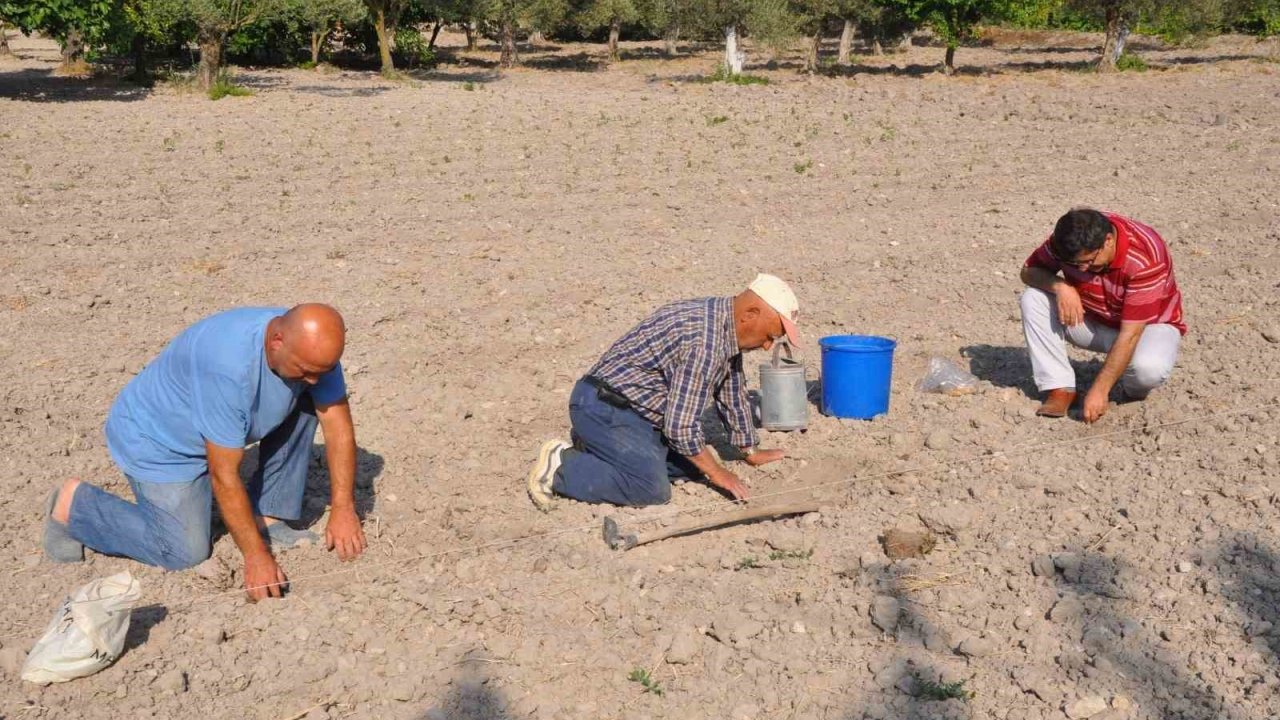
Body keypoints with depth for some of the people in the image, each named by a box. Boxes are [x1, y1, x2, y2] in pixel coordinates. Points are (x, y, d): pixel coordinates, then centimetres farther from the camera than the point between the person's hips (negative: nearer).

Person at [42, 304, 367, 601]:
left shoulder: (313, 348, -20)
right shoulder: (228, 367, -40)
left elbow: (338, 423, -12)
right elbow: (224, 476, -34)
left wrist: (343, 509, -17)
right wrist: (256, 556, -29)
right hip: (155, 438, -7)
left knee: (303, 406, -11)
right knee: (186, 553, -12)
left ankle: (268, 518, 0)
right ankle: (72, 504, 6)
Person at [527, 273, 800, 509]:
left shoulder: (725, 327, 7)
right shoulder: (704, 340, -26)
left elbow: (732, 394, 21)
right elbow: (681, 426, -24)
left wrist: (750, 451, 28)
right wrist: (716, 472, -9)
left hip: (635, 409, 11)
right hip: (604, 407, -11)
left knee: (692, 465, 10)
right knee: (654, 489, -23)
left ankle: (595, 450, 15)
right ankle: (560, 467, -9)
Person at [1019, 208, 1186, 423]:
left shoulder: (1144, 259, -33)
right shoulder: (1070, 239, -20)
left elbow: (1129, 334, -34)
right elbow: (1029, 271, -9)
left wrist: (1100, 389, -36)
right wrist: (1059, 286, -32)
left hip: (1147, 325, -4)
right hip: (1092, 319, 5)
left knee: (1149, 368, -39)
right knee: (1033, 298, -19)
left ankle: (1131, 390, 0)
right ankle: (1060, 389, -16)